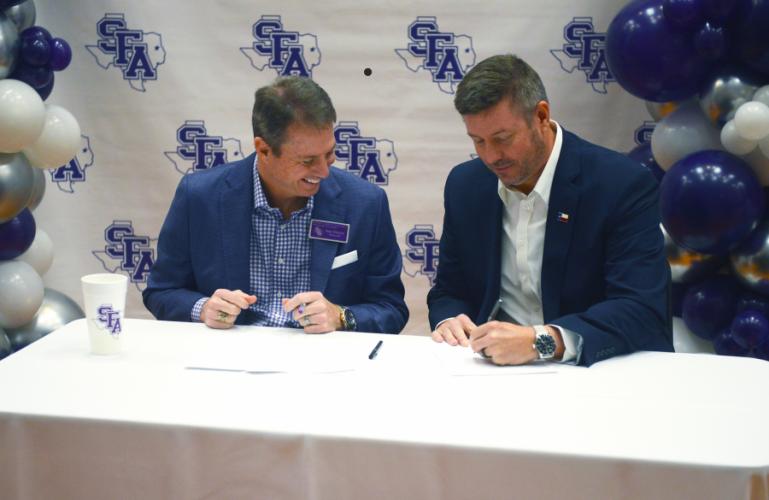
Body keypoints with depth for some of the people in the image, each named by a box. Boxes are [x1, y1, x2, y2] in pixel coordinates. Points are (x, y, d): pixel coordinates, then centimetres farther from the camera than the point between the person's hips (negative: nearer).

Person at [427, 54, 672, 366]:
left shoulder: (623, 186, -12)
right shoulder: (464, 185, 4)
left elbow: (644, 311, -20)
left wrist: (541, 341, -33)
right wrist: (448, 323, -10)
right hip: (492, 363, 4)